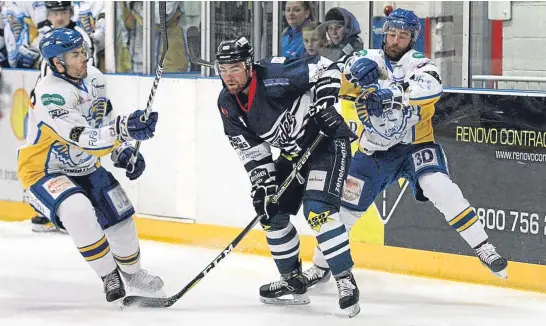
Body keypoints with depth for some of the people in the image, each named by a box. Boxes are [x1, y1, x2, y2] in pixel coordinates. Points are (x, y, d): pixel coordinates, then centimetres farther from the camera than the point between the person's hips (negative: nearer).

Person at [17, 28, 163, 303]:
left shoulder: (93, 78, -5)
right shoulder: (50, 94, -31)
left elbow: (107, 121, 14)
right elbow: (86, 139, -40)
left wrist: (124, 152, 1)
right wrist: (125, 129, -54)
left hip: (84, 167, 8)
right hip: (43, 171, -8)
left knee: (120, 218, 8)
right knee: (78, 210, -35)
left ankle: (132, 272, 37)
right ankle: (109, 275, -18)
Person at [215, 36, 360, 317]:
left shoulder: (274, 76, -27)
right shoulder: (228, 104, -5)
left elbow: (325, 67, -22)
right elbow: (250, 148, -2)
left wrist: (325, 102, -32)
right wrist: (262, 182, -12)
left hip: (327, 140, -9)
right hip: (294, 153, 9)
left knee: (317, 210, -24)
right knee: (272, 212, 8)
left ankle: (345, 281, -19)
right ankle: (293, 281, 23)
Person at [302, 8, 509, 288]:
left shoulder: (418, 63, -10)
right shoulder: (372, 59, 2)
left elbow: (431, 87, -31)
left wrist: (396, 94, -45)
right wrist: (362, 66, -37)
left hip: (415, 145, -3)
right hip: (375, 149, 3)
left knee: (440, 189, -25)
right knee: (347, 205, 0)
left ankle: (483, 249, -18)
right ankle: (321, 265, 17)